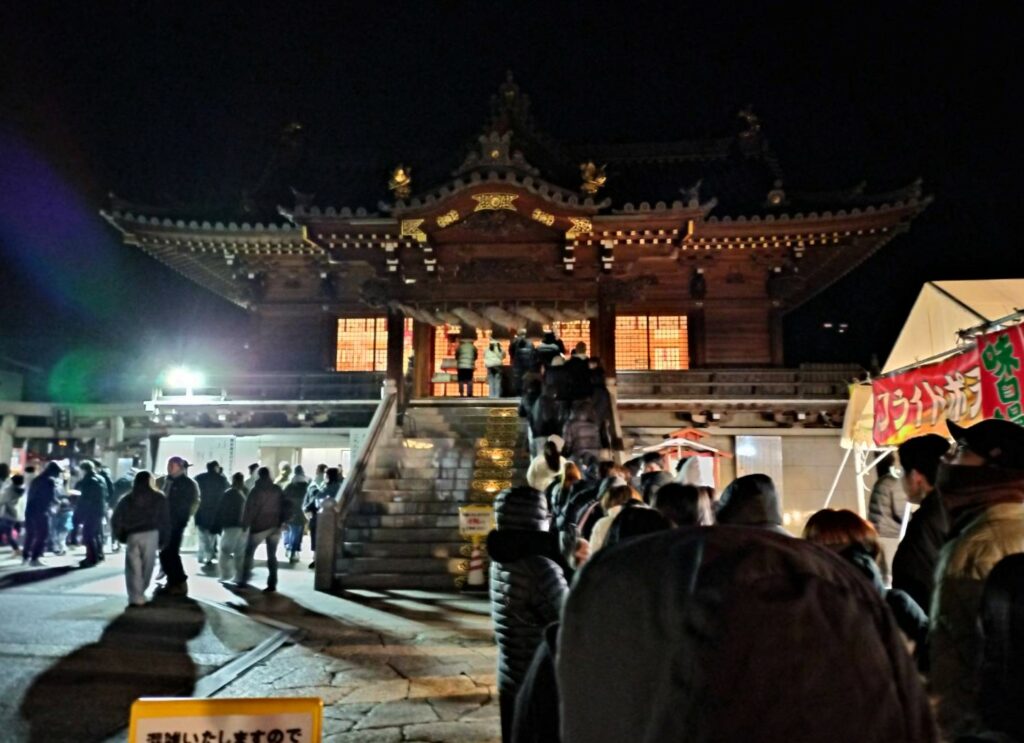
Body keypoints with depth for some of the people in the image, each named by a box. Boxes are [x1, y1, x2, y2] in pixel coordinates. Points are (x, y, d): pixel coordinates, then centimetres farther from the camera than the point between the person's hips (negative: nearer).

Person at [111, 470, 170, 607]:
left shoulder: (127, 499, 12)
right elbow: (165, 521, 5)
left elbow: (115, 520, 7)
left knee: (134, 568, 3)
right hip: (151, 535, -1)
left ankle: (136, 597, -3)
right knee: (147, 566, 10)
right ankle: (139, 594, 15)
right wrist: (163, 540, 9)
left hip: (132, 535, 1)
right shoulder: (159, 498, 9)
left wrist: (120, 536, 17)